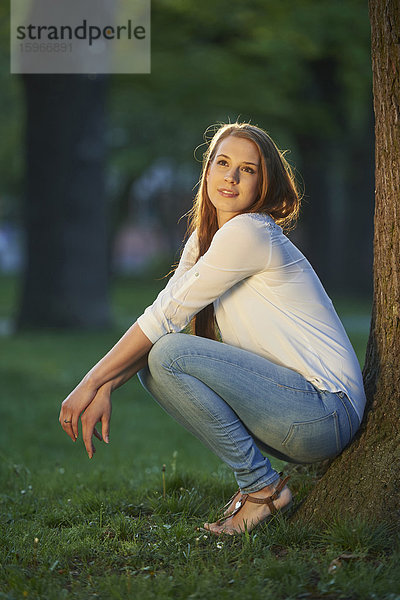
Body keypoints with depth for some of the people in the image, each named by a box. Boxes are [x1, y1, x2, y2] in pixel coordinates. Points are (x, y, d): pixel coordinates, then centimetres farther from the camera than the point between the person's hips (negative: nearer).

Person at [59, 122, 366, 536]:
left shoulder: (249, 233, -15)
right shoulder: (203, 239, 13)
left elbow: (167, 316, -14)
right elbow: (163, 315, 6)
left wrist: (91, 382, -8)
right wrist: (105, 389, -8)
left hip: (324, 413, -9)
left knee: (168, 355, -20)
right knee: (149, 365, 4)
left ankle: (261, 486, -8)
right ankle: (256, 477, 7)